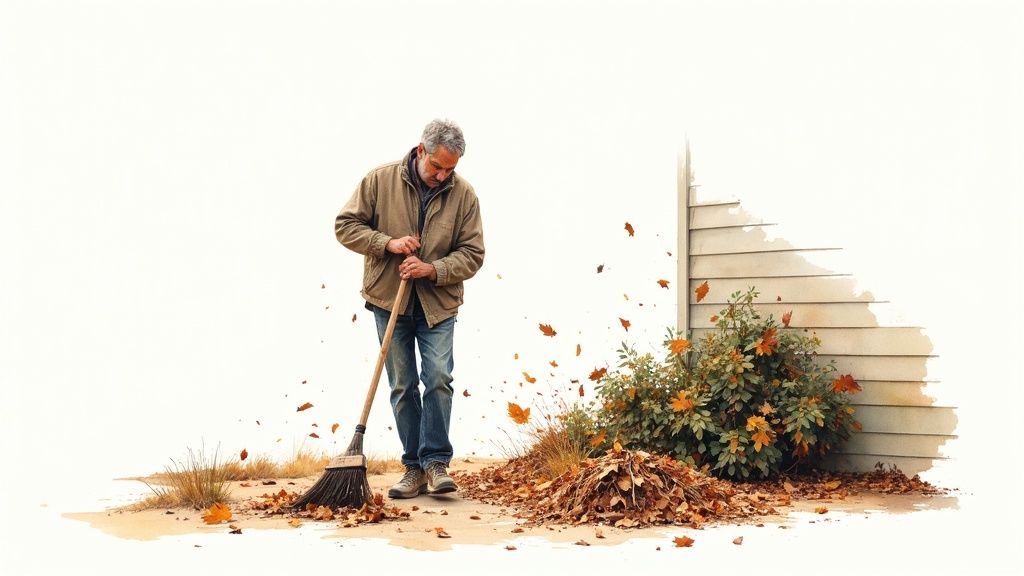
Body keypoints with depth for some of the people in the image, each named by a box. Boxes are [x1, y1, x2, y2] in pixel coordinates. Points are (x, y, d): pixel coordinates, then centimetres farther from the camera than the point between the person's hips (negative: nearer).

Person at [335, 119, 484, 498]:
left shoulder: (463, 194, -5)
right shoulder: (380, 180, -6)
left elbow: (472, 254, -4)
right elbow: (345, 225, -2)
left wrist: (432, 269, -20)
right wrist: (388, 243, -16)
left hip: (438, 304, 0)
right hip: (389, 300, 0)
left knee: (438, 378, -12)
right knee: (403, 386, 4)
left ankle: (436, 463, -3)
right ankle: (414, 469, 10)